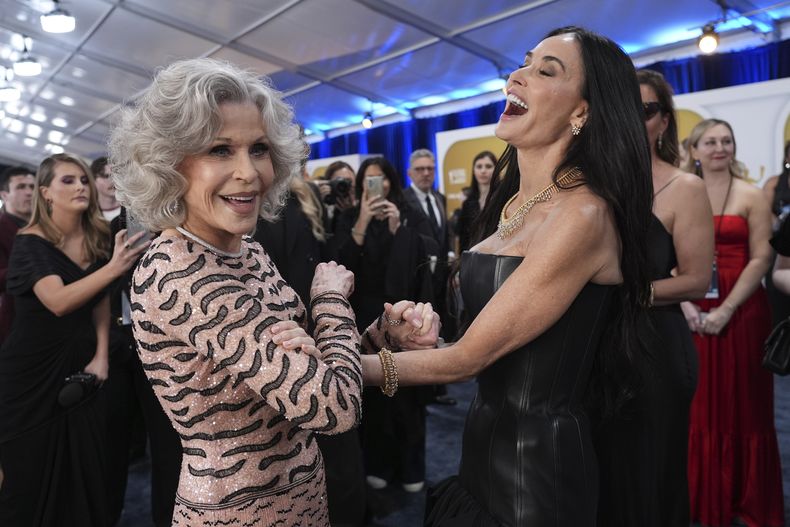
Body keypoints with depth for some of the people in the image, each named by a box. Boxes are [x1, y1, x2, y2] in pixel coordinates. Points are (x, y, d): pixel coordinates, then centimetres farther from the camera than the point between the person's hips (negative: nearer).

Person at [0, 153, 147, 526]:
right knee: (32, 470, 7)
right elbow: (59, 302, -31)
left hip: (80, 362, 4)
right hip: (32, 369, -4)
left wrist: (101, 355, -6)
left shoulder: (98, 237, 0)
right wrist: (112, 268, -43)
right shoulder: (30, 242, -15)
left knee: (85, 465, 11)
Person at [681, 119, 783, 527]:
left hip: (741, 311, -2)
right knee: (700, 405, 9)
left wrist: (725, 310, -15)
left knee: (742, 405, 7)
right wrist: (686, 304, -10)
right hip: (693, 313, 2)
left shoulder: (751, 197, 0)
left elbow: (760, 259, -7)